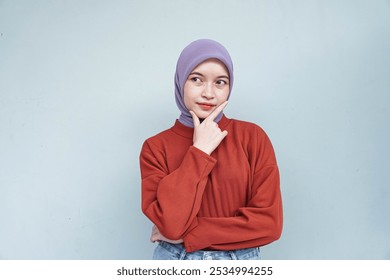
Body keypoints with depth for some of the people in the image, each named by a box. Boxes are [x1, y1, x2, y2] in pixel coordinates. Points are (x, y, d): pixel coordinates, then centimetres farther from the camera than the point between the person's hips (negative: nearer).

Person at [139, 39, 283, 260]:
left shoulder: (252, 137, -8)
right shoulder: (156, 147, -8)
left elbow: (269, 222, -13)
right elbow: (170, 223, -19)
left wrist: (186, 234, -15)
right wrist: (200, 151, -17)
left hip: (240, 260, 0)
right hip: (175, 260, 0)